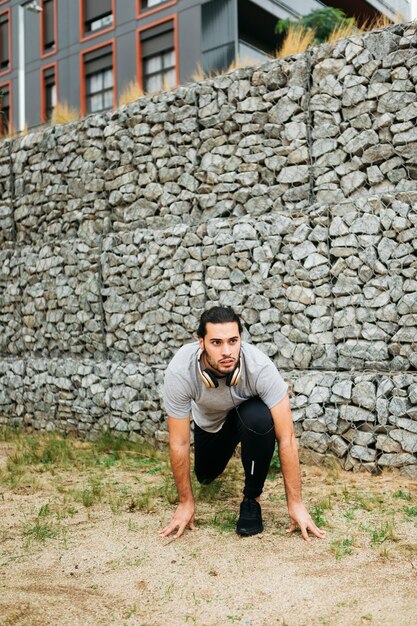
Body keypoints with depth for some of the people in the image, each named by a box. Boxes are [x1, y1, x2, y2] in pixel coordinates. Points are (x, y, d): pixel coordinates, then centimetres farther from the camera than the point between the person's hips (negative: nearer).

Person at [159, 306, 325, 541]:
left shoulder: (260, 367, -41)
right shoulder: (179, 372, -37)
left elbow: (286, 438, -34)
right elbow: (179, 443, -26)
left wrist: (296, 504, -31)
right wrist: (186, 503, -18)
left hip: (249, 409, -2)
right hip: (210, 420, 2)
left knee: (259, 419, -36)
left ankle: (252, 498, -11)